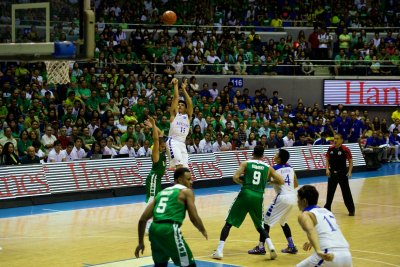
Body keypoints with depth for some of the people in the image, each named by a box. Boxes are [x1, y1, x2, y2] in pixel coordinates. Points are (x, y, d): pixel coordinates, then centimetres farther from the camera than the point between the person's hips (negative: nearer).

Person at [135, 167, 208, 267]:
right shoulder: (186, 192, 8)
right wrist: (203, 231, 22)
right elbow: (194, 218, 1)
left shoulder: (161, 192, 25)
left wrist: (141, 242, 27)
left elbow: (142, 220, 20)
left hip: (154, 229, 7)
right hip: (169, 230, -7)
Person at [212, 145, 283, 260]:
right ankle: (271, 248, -2)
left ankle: (219, 251, -2)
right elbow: (281, 181, 11)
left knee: (229, 223, 6)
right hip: (258, 197, 2)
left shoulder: (246, 163, 6)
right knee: (259, 226, 20)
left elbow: (235, 177, -5)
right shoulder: (268, 168, 12)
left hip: (245, 194, -2)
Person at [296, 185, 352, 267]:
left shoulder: (304, 215, 5)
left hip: (328, 257, -7)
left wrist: (319, 251, -32)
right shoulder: (326, 211, 26)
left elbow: (311, 231, -17)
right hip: (346, 255, 7)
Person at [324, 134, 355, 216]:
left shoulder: (345, 149, -12)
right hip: (332, 173, 4)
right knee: (330, 191, 12)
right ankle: (327, 208, 25)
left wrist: (349, 171, -16)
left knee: (346, 192, -2)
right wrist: (327, 169, -2)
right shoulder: (330, 149, 1)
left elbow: (350, 161, -7)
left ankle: (351, 210, 7)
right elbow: (327, 159, 12)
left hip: (342, 173, -4)